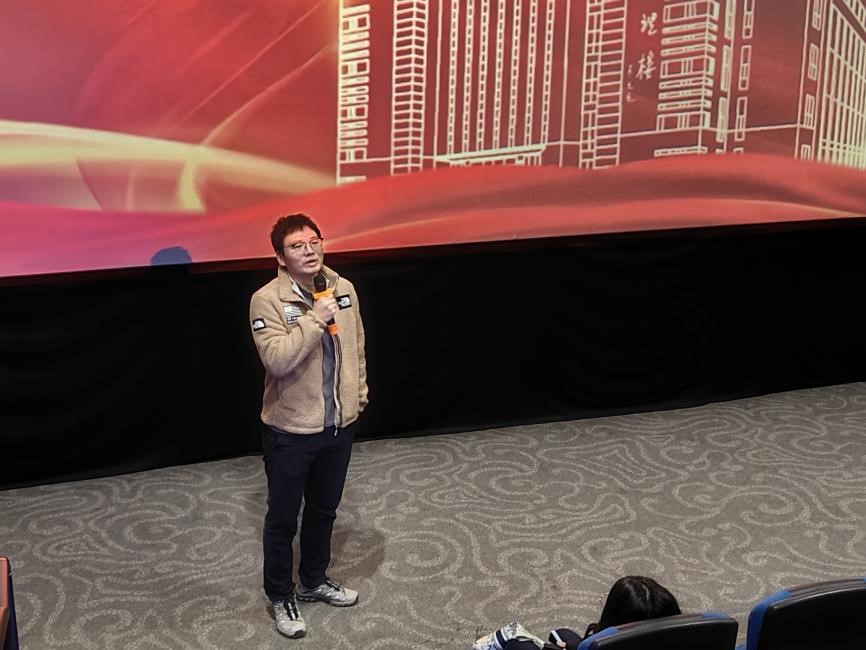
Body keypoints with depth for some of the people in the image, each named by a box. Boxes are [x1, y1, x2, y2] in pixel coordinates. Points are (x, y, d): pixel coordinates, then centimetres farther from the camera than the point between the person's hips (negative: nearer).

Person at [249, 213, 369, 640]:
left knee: (324, 509, 22)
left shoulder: (344, 289, 0)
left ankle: (314, 580, 43)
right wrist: (315, 319, -30)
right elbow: (277, 359, -30)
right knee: (283, 518, 10)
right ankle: (281, 596, 28)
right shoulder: (267, 300, -18)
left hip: (338, 424, 6)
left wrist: (360, 391, 13)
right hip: (290, 430, -5)